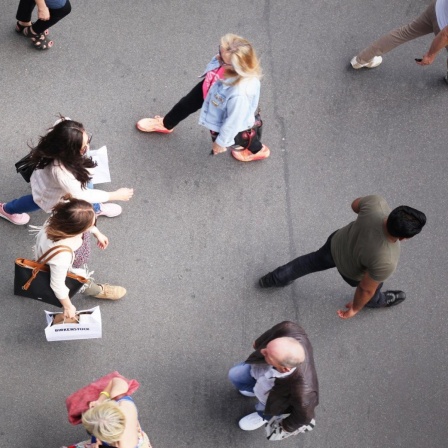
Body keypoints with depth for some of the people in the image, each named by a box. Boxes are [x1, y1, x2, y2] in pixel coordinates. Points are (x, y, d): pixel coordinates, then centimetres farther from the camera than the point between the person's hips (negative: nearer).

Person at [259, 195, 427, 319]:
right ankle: (377, 301, 66)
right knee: (373, 294, 30)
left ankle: (274, 279, 53)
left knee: (315, 260, 34)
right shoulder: (385, 262, -43)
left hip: (337, 242, 4)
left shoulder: (376, 202, -36)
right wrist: (355, 308, -6)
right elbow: (366, 288, -24)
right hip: (352, 271, -4)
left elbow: (355, 204, -11)